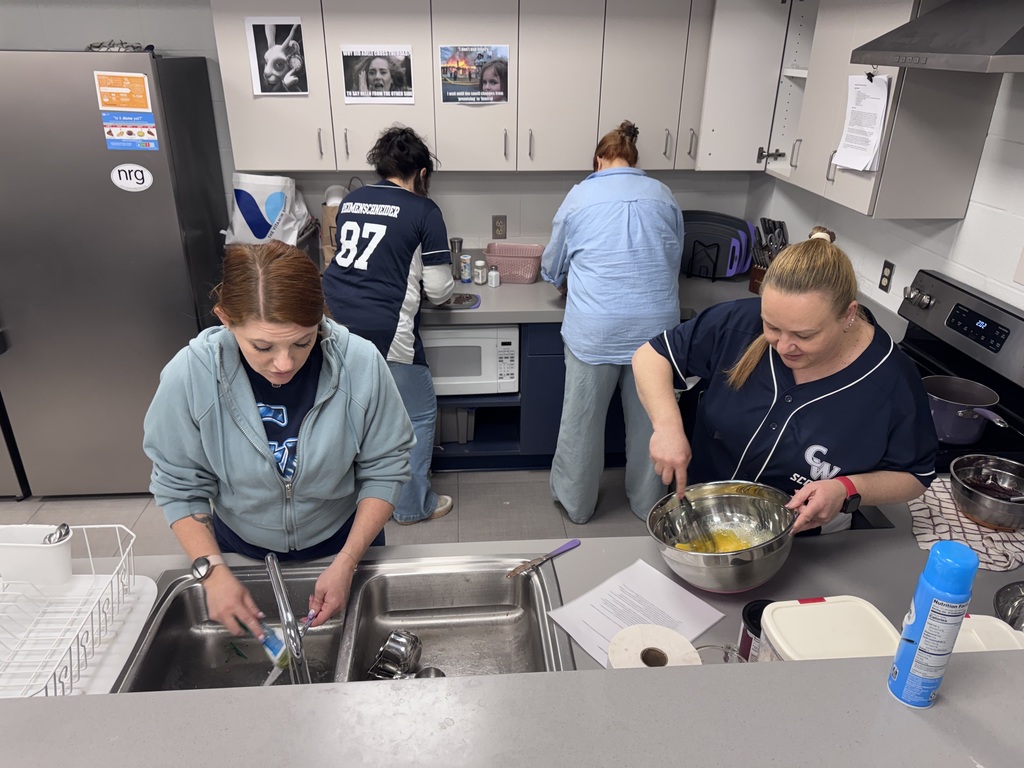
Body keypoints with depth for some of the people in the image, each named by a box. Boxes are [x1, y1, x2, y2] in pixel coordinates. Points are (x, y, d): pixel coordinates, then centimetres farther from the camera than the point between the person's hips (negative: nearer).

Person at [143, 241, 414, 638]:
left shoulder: (361, 365, -28)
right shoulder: (189, 375, -27)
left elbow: (384, 470, -16)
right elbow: (179, 486, -13)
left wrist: (347, 562, -20)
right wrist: (212, 570, -20)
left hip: (343, 543, 0)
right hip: (239, 552, 1)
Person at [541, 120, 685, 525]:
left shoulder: (580, 196, 4)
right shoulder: (663, 195, 8)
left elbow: (552, 267, 13)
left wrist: (570, 283, 35)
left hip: (595, 329, -2)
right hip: (656, 324, 2)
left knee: (582, 421, 12)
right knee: (649, 419, 16)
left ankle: (576, 503, 28)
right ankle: (648, 500, 34)